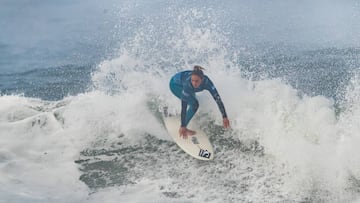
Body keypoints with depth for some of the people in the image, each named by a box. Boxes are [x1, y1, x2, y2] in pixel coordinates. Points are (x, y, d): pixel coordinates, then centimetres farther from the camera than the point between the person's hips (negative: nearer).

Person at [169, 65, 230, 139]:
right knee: (194, 104, -22)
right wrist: (183, 127, -44)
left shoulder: (206, 82, -36)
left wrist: (224, 117, -40)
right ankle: (183, 128, -7)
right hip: (175, 85, -5)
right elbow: (184, 106, -43)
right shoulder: (188, 84, -45)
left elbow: (217, 98, -35)